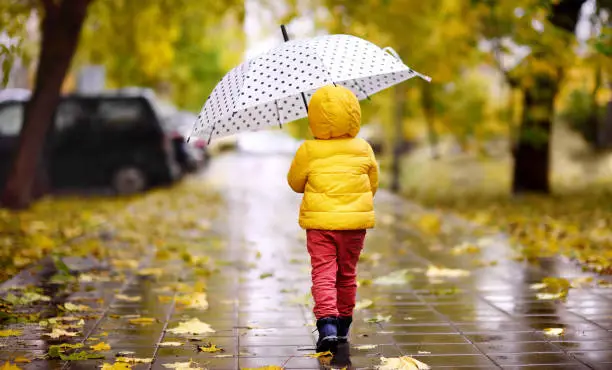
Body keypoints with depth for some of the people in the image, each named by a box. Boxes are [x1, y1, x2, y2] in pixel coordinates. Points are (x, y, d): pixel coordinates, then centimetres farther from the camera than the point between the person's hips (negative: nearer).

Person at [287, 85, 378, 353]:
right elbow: (373, 183, 13)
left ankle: (327, 322, -21)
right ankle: (343, 325, 25)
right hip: (356, 222, 3)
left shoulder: (308, 152, -7)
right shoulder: (363, 149, 1)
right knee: (347, 273, 16)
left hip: (320, 222, -3)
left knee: (323, 273, -3)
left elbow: (295, 183, 6)